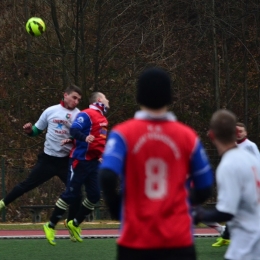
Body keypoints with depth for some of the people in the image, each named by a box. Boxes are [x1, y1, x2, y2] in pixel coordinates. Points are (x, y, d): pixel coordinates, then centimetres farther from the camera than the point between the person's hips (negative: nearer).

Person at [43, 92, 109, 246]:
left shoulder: (103, 119, 17)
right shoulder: (86, 115, -12)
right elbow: (74, 130, -26)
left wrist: (101, 155, 15)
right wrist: (85, 137, -43)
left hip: (94, 162, 9)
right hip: (80, 160, -9)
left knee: (95, 195, 5)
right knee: (72, 193, -8)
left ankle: (75, 224, 19)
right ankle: (51, 226, 1)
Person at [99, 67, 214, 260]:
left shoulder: (124, 134, -4)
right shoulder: (188, 137, 1)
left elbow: (107, 177, -16)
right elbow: (205, 189, 6)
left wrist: (116, 210, 2)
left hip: (135, 239, 0)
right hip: (178, 240, 0)